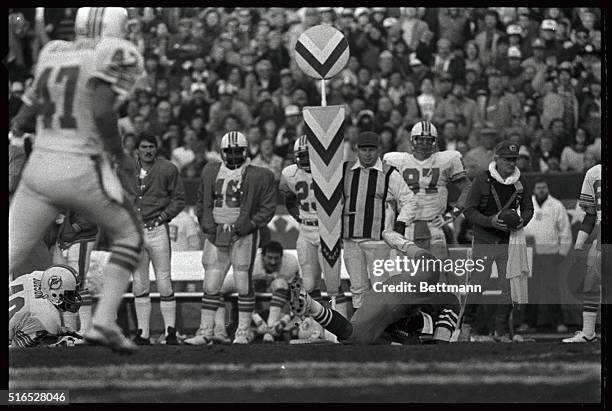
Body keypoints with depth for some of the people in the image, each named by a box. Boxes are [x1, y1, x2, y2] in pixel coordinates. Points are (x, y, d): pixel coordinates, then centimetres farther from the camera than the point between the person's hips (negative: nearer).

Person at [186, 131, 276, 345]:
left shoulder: (258, 176, 0)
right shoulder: (211, 172, 12)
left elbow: (267, 207, -1)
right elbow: (201, 202, 19)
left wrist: (247, 225, -12)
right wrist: (207, 224, 3)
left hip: (243, 234, -3)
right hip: (216, 233, 3)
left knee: (243, 284, -1)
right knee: (210, 285, 2)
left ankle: (243, 332, 7)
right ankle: (206, 331, 7)